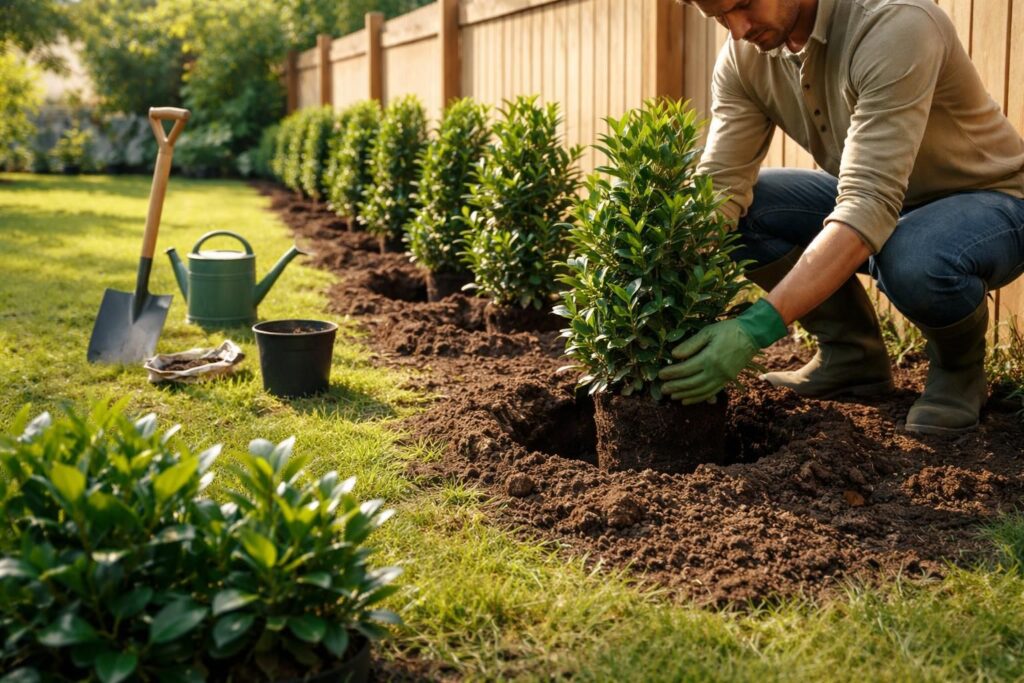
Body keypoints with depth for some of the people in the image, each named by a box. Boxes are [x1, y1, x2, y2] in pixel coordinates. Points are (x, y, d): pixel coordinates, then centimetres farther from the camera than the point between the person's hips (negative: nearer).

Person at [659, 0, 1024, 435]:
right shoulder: (742, 55, -11)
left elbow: (870, 205, -39)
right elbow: (719, 185, -15)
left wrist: (757, 327, -47)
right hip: (882, 199, 6)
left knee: (911, 263, -38)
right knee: (739, 208, -13)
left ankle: (959, 366, -4)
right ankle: (851, 353, 4)